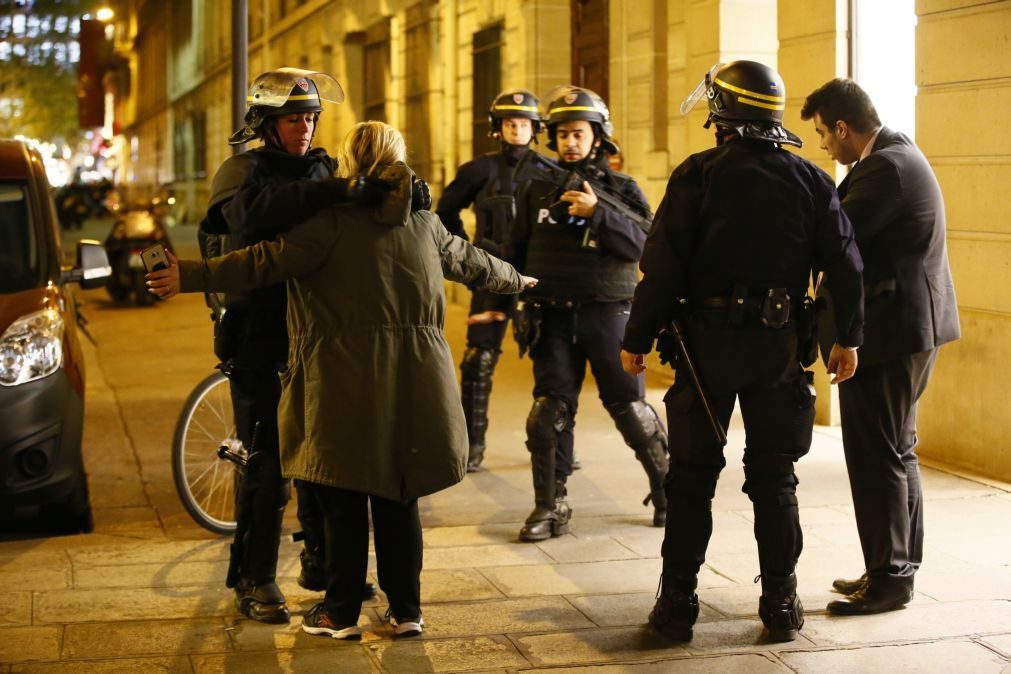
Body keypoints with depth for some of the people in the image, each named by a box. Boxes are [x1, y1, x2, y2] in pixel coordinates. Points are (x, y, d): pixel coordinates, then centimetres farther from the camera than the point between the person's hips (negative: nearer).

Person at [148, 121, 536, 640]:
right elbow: (472, 262, 27)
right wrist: (516, 280, 46)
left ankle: (341, 613, 13)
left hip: (346, 381, -5)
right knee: (398, 499, 13)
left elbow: (264, 262, -13)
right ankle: (406, 610, 18)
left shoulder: (332, 221, -6)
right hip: (412, 382, 5)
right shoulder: (425, 224, 12)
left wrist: (192, 277, -10)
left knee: (343, 500, 6)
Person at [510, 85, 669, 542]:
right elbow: (518, 248, 16)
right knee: (549, 409, -2)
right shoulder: (536, 190, 10)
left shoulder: (622, 189, 3)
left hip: (608, 313, -2)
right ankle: (550, 507, 5)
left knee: (629, 407, 2)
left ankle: (666, 488, 22)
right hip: (552, 316, 2)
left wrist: (597, 214, -21)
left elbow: (643, 244, -11)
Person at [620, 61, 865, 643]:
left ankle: (678, 603, 9)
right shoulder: (809, 180, 2)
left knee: (692, 476, 7)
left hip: (708, 341, -2)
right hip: (779, 344, 2)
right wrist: (848, 338, 11)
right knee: (773, 477, 11)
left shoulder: (698, 175, -8)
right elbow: (845, 264, 1)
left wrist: (637, 339, -4)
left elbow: (664, 265, -11)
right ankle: (780, 604, 13)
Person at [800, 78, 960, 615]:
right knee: (897, 453, 17)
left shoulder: (886, 169, -19)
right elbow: (851, 225, 13)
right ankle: (899, 567, 27)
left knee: (877, 458, -4)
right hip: (913, 328, 11)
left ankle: (888, 577, 4)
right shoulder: (899, 158, 15)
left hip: (887, 330, -11)